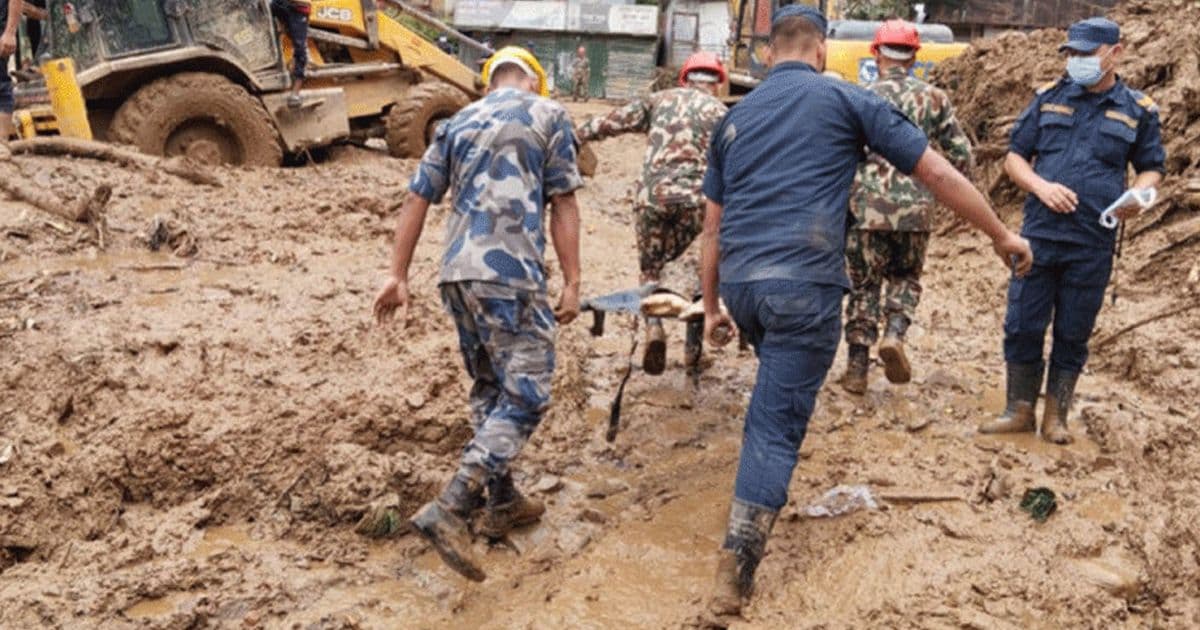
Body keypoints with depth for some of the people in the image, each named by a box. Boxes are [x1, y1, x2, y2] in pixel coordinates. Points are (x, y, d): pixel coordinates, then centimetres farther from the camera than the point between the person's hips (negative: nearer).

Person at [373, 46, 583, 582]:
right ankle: (449, 509, -13)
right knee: (526, 395, -3)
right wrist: (572, 282, 1)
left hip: (457, 274, 7)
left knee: (490, 390, 18)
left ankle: (502, 503, 26)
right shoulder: (547, 115, 7)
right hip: (509, 275, -6)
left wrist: (398, 276, 14)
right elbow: (563, 205, 0)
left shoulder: (457, 124, 20)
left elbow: (416, 200, 13)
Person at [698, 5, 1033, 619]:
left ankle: (757, 488, 42)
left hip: (741, 283, 5)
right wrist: (1001, 234, 18)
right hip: (804, 283, -5)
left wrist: (711, 306, 25)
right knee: (778, 422, -1)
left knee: (777, 388, 32)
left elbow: (712, 228, 18)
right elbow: (938, 173, 7)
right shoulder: (846, 99, 7)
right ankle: (736, 565, -1)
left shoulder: (734, 117, 18)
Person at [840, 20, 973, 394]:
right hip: (915, 209, 1)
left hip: (866, 207, -1)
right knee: (906, 278, 22)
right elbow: (961, 155, 5)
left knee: (864, 285, 10)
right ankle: (895, 334, -3)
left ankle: (857, 368, 10)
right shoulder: (934, 98, 6)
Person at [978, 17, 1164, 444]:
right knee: (1022, 327, 3)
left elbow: (1151, 168, 15)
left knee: (1073, 335, 8)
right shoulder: (1049, 98, 6)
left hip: (1092, 245, -1)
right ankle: (1019, 412, 18)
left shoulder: (1138, 110, 5)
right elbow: (1014, 157, 9)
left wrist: (1139, 194, -8)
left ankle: (1055, 417, 22)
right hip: (1038, 235, 1)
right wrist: (1040, 185, -11)